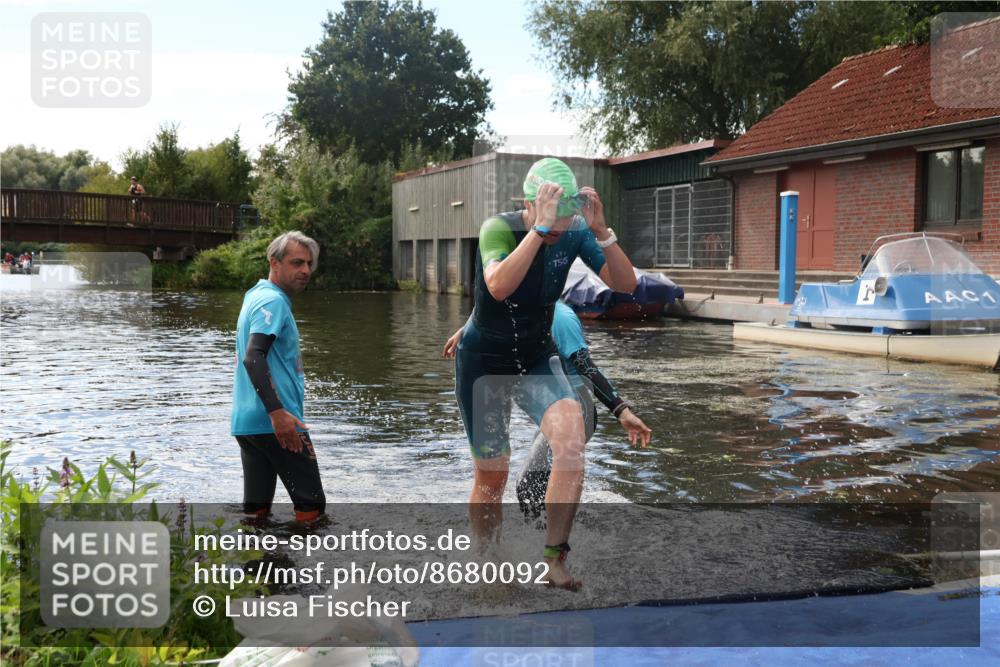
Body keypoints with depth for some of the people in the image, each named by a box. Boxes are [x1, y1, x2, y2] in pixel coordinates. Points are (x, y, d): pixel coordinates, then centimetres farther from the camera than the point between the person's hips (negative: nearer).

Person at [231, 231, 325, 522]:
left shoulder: (255, 295, 18)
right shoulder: (274, 301, -12)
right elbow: (253, 357, -25)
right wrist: (277, 411, -31)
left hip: (247, 421, 9)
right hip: (275, 421, -9)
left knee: (256, 506, 9)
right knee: (311, 504, -2)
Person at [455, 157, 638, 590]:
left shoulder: (576, 232, -10)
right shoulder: (499, 228, -22)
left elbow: (626, 285, -17)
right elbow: (499, 286, -42)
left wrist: (601, 230, -29)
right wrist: (541, 227, -44)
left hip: (537, 357, 3)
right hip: (484, 362, -3)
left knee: (572, 436, -25)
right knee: (491, 474, 2)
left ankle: (555, 559, -15)